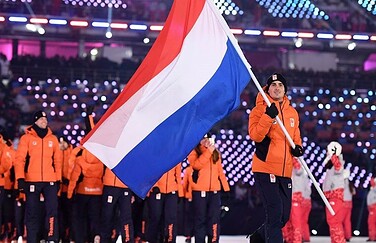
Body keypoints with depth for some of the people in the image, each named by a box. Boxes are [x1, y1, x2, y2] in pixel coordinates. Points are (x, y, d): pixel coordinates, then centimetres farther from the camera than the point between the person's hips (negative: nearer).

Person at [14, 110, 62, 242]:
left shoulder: (53, 139, 11)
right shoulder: (26, 138, 2)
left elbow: (57, 160, 14)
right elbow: (19, 159, -5)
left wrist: (58, 179, 10)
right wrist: (20, 178, -14)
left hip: (50, 181, 2)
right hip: (32, 181, -2)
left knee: (52, 210, -9)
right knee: (32, 213, 4)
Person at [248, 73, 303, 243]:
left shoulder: (292, 113, 14)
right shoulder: (260, 109, -3)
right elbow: (255, 135, -16)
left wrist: (297, 147, 5)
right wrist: (268, 116, -27)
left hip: (285, 171, 6)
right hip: (265, 169, -6)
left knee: (284, 216, 12)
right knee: (275, 213, -14)